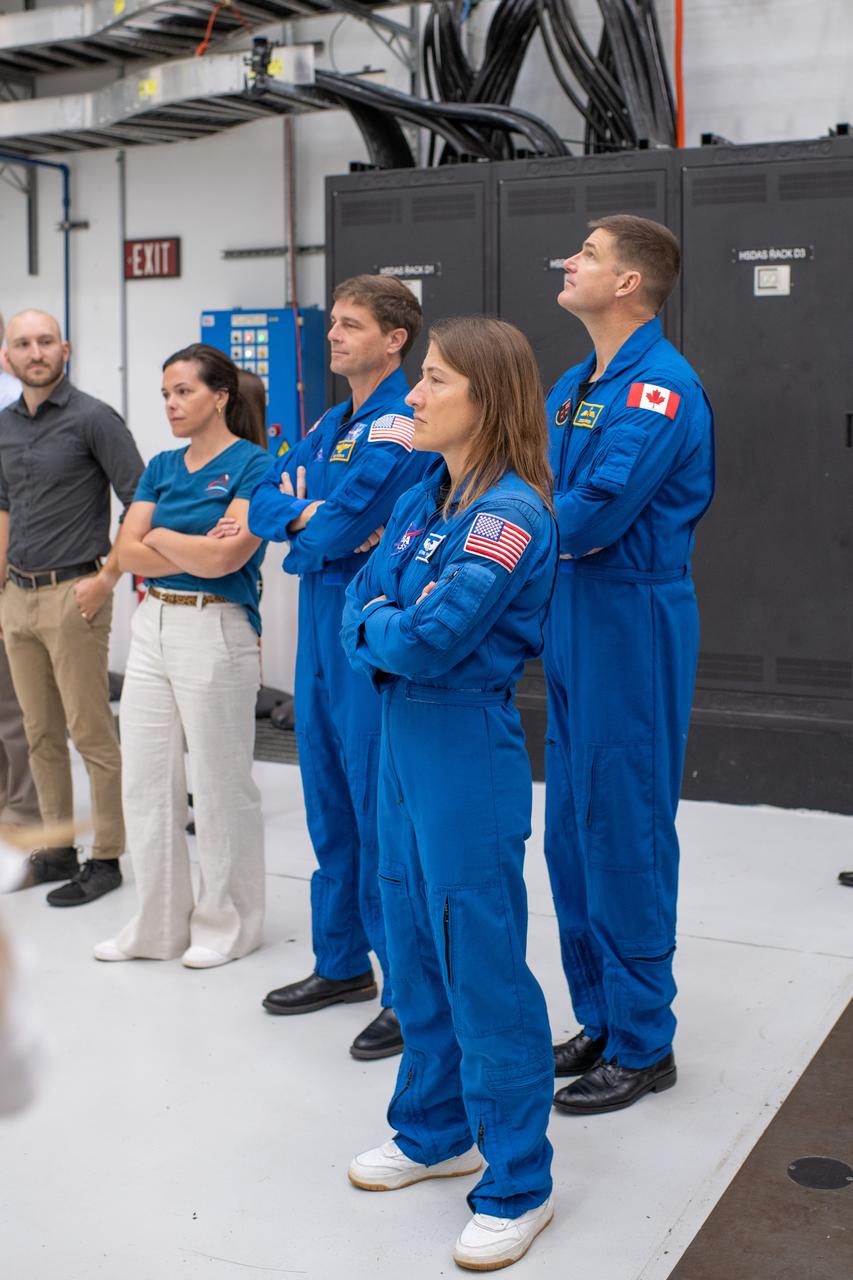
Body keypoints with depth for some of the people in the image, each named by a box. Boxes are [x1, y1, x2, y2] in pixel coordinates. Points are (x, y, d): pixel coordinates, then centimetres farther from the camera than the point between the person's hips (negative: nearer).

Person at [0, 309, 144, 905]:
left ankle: (106, 859, 7)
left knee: (92, 735, -2)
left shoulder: (93, 418, -8)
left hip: (73, 594, -7)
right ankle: (56, 850, 23)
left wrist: (107, 577, -14)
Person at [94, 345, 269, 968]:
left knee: (221, 785, 4)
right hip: (153, 626, 7)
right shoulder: (162, 466, 12)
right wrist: (197, 550, -10)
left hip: (217, 630, -7)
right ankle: (159, 924, 23)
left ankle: (227, 925, 20)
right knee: (146, 781, 10)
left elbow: (225, 558, -18)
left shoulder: (253, 465, -8)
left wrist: (161, 537, -2)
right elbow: (129, 553, 3)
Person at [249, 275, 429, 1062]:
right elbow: (265, 502, 10)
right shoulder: (329, 426, 16)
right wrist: (304, 512, -10)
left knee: (383, 808, -4)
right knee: (331, 803, 15)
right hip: (321, 622, 9)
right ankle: (342, 963, 29)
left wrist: (303, 541, -2)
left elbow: (341, 526, -22)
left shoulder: (398, 428, -13)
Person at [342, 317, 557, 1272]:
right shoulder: (422, 498, 10)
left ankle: (518, 1185, 14)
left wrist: (374, 629, -5)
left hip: (469, 747, -9)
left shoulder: (512, 512, -17)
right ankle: (435, 1132, 36)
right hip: (402, 736, 9)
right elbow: (360, 601, 9)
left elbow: (434, 638, -23)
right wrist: (386, 629, -11)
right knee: (414, 948, 18)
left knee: (482, 962, -1)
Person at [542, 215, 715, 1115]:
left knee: (624, 834, -1)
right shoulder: (572, 387, 14)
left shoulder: (661, 387, -15)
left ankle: (642, 1046, 13)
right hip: (569, 624, 9)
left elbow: (595, 515, -25)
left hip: (631, 626, -9)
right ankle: (598, 1019, 29)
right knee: (572, 832, 14)